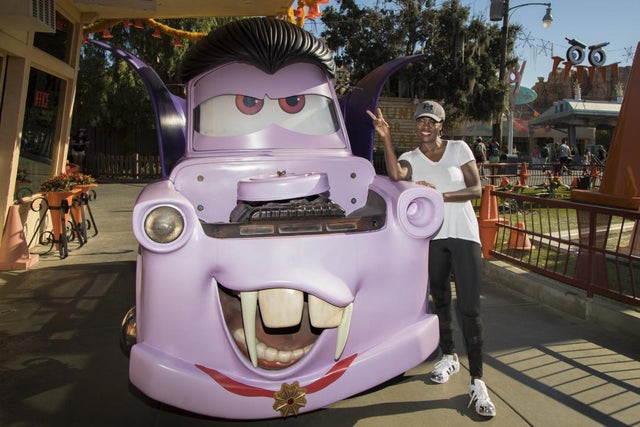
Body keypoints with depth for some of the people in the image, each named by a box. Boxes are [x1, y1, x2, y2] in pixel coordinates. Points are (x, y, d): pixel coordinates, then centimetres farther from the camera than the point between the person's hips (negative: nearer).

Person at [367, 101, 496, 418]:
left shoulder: (459, 149, 4)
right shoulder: (410, 158, 6)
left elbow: (476, 190, -4)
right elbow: (396, 176, -18)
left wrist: (440, 195, -17)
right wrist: (386, 138, -24)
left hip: (463, 234, -2)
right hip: (432, 237, 2)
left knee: (469, 309, -6)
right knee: (440, 302, 14)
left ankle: (477, 381, 0)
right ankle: (449, 357, 35)